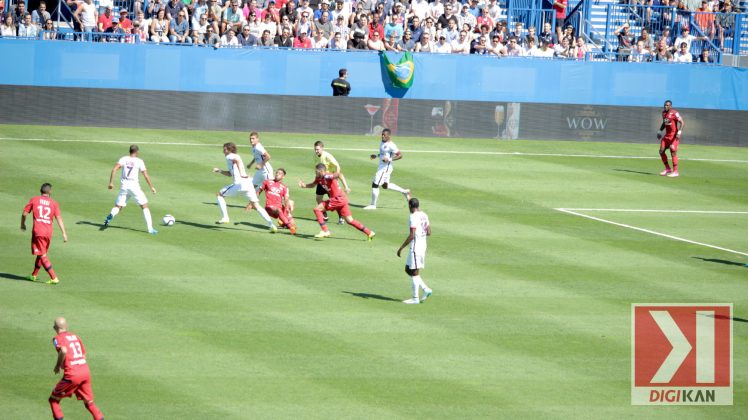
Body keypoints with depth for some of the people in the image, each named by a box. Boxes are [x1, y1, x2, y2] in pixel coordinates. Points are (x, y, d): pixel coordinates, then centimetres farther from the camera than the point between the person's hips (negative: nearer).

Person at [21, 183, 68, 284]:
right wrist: (64, 233, -6)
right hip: (49, 232, 3)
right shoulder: (53, 203, 5)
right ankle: (34, 275, 33)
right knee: (41, 254, 20)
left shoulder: (34, 200, 3)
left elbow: (24, 214, 4)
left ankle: (54, 278, -12)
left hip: (38, 231, -3)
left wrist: (22, 224, 24)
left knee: (42, 255, -2)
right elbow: (59, 218, -3)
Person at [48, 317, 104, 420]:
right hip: (86, 371, 6)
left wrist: (58, 365, -9)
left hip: (72, 375, -6)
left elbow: (63, 351, -24)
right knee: (89, 403, 15)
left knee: (53, 399, 11)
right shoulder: (75, 336, 17)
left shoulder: (58, 338, -3)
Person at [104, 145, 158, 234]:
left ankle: (110, 216, -23)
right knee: (145, 206, 7)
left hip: (124, 186, 2)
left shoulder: (123, 159, 4)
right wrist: (152, 187, 7)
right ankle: (150, 228, 2)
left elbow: (114, 169, -7)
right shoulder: (139, 161, -2)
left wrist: (111, 182, -6)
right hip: (134, 185, -2)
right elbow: (146, 176, -3)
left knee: (118, 206, 10)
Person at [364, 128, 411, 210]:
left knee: (375, 185, -6)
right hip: (381, 166, 11)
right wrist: (376, 156, 13)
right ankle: (404, 191, 32)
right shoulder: (382, 143, 9)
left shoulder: (391, 145, -20)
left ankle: (373, 205, 6)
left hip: (386, 168, -11)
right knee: (385, 185, 23)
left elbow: (400, 155, -20)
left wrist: (389, 159, -27)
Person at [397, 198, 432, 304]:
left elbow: (411, 235, -21)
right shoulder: (424, 215, 10)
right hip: (423, 246, 9)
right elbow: (429, 232, 14)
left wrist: (401, 248, -16)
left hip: (415, 247, -9)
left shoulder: (413, 217, -16)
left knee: (414, 272, -2)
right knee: (408, 270, 16)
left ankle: (415, 298, 1)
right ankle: (425, 289, 11)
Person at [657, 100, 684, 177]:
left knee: (673, 152, -10)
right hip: (667, 135, 8)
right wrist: (660, 131, 15)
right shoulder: (664, 113, 11)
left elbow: (682, 122, -18)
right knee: (661, 151, 6)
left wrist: (679, 132, -29)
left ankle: (675, 171, -3)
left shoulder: (674, 113, -14)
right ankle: (667, 169, 18)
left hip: (674, 135, -8)